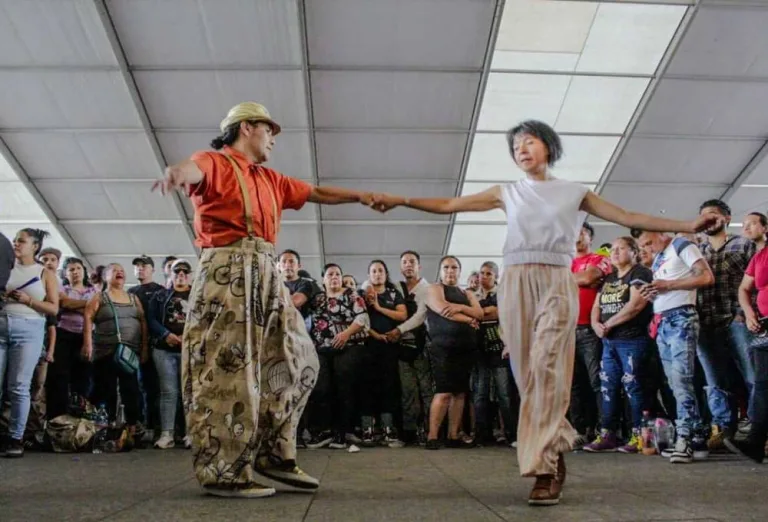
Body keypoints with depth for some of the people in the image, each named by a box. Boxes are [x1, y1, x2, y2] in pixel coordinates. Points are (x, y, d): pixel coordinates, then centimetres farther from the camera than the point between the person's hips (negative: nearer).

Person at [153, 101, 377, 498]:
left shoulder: (270, 180, 26)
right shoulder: (215, 162, 2)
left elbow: (315, 193, 35)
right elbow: (195, 169, -22)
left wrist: (358, 195, 31)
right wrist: (177, 172, -46)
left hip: (266, 274, 9)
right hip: (228, 270, -9)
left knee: (296, 361, 8)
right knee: (228, 370, -9)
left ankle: (273, 453, 16)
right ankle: (222, 471, -3)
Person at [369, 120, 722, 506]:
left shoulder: (573, 192, 13)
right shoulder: (507, 193, 16)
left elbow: (627, 217, 10)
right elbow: (448, 205, 11)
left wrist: (687, 225, 3)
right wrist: (400, 200, 3)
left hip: (557, 285, -2)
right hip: (516, 284, 2)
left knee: (547, 372, -14)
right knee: (527, 374, -2)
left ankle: (545, 469, -13)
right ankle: (555, 455, 12)